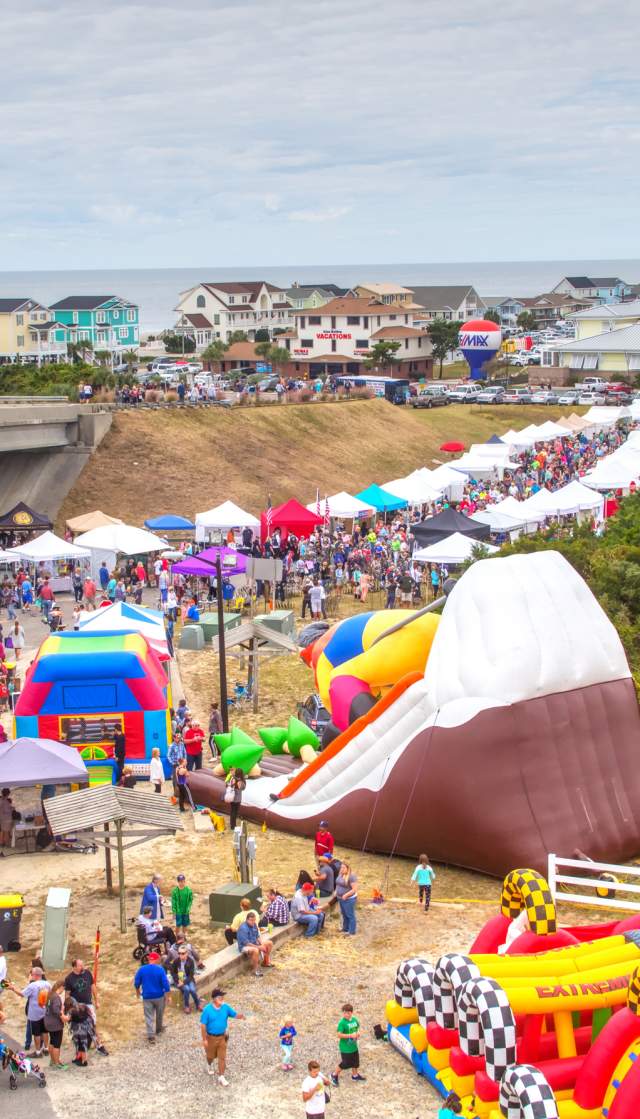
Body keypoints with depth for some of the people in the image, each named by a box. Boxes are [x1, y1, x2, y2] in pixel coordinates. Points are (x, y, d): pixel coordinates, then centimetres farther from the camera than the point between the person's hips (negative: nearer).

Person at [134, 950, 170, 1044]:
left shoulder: (141, 969, -7)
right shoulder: (160, 969, -13)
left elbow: (136, 982, 1)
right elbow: (165, 983, -14)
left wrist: (138, 992, 20)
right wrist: (168, 995, -4)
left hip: (147, 997, 0)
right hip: (159, 996, 0)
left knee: (149, 1016, 3)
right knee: (159, 1014, 23)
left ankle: (151, 1036, -6)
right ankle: (158, 1029, 42)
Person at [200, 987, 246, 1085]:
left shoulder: (225, 1007, -12)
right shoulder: (207, 1009, -23)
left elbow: (235, 1014, -8)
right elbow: (203, 1025, -17)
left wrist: (241, 1016, -33)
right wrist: (204, 1039, -15)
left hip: (222, 1036, 2)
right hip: (211, 1037, -2)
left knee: (222, 1057, 4)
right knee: (211, 1055, 20)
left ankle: (221, 1077, 16)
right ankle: (209, 1065, 53)